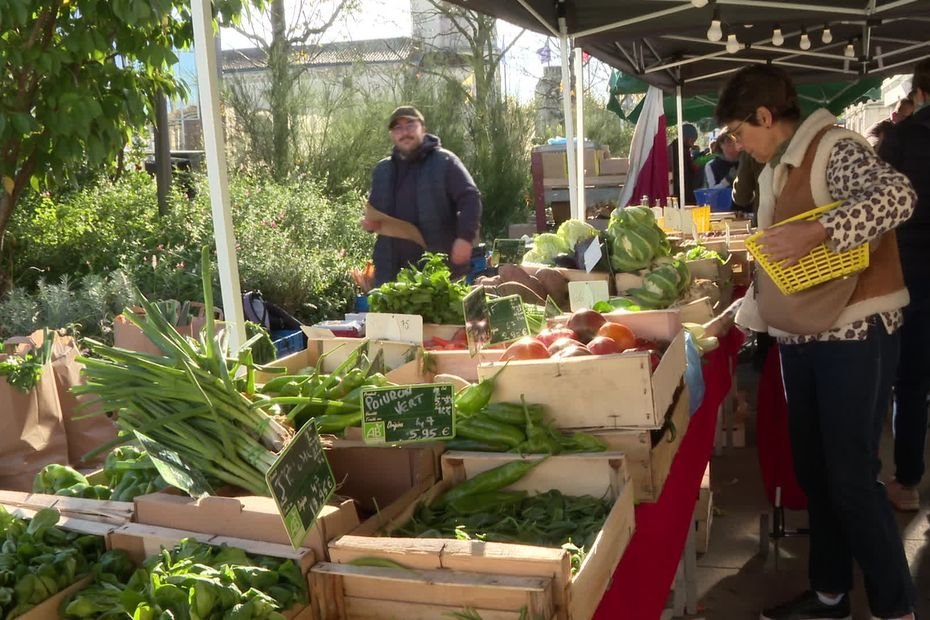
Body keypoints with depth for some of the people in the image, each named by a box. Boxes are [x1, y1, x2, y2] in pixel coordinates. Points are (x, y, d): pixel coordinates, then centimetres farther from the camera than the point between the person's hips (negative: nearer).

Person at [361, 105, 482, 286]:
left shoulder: (444, 161, -1)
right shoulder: (382, 170, 16)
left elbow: (470, 198, -7)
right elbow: (374, 211, 28)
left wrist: (465, 237, -20)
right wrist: (370, 223, 4)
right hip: (392, 266, 5)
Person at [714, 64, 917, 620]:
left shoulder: (835, 149, -13)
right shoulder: (775, 172, 13)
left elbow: (899, 195, -31)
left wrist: (817, 230, -39)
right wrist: (738, 317, 17)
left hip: (855, 336, -9)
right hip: (800, 338, 9)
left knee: (852, 476, -4)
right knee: (813, 469, 14)